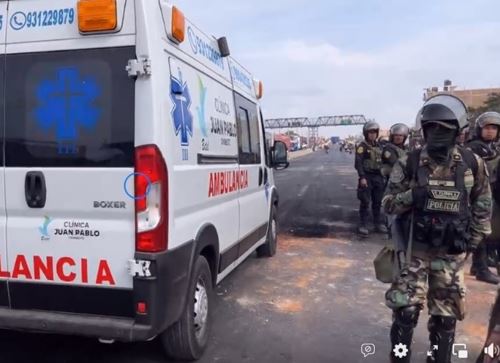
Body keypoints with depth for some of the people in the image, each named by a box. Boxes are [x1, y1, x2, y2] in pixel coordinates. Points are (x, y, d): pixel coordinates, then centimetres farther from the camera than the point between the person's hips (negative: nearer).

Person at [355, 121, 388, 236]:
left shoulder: (379, 146, 14)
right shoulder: (362, 146, -6)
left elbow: (382, 161, 18)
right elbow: (358, 163, -14)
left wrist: (384, 176, 14)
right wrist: (362, 177, -21)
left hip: (378, 176, 6)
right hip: (367, 176, -6)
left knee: (378, 201, 12)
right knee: (365, 202, -5)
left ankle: (378, 222, 22)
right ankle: (363, 225, 0)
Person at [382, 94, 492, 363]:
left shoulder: (472, 164, -3)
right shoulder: (409, 163, -7)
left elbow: (482, 205, 8)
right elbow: (388, 204, -4)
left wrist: (473, 241, 4)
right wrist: (412, 196, -22)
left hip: (451, 253, 2)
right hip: (415, 249, -1)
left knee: (445, 315, 13)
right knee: (405, 310, -3)